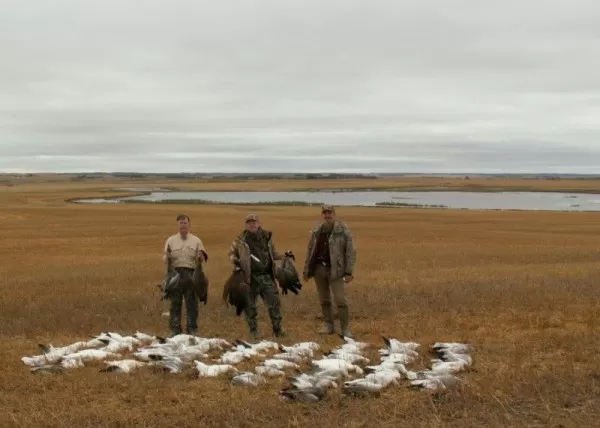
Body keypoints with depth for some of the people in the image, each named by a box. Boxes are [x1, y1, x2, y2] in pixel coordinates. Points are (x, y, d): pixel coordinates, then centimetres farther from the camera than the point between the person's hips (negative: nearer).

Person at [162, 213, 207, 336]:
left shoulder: (196, 240, 12)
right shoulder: (171, 240, 12)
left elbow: (202, 259, 8)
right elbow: (165, 259, 8)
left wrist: (200, 257, -14)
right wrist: (167, 257, -15)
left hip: (191, 275, 0)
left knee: (192, 303, 2)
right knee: (175, 303, 2)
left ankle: (192, 329, 9)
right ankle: (175, 329, 9)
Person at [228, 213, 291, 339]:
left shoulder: (267, 237, 9)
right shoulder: (241, 240, -2)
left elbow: (273, 253, 22)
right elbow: (232, 253, 7)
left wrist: (284, 256, 7)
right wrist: (234, 260, -14)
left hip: (267, 276, 2)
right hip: (251, 277, -2)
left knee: (274, 302, 2)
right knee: (250, 305, 4)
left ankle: (277, 329, 14)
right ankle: (253, 330, 18)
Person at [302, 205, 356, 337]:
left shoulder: (343, 230, -6)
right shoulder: (316, 231, 9)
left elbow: (350, 251, -7)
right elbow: (310, 251, 15)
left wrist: (349, 272, -12)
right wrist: (306, 270, 13)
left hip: (335, 270, -4)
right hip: (319, 269, 5)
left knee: (340, 300, -7)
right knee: (324, 300, 11)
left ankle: (345, 329, -1)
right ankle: (328, 325, 22)